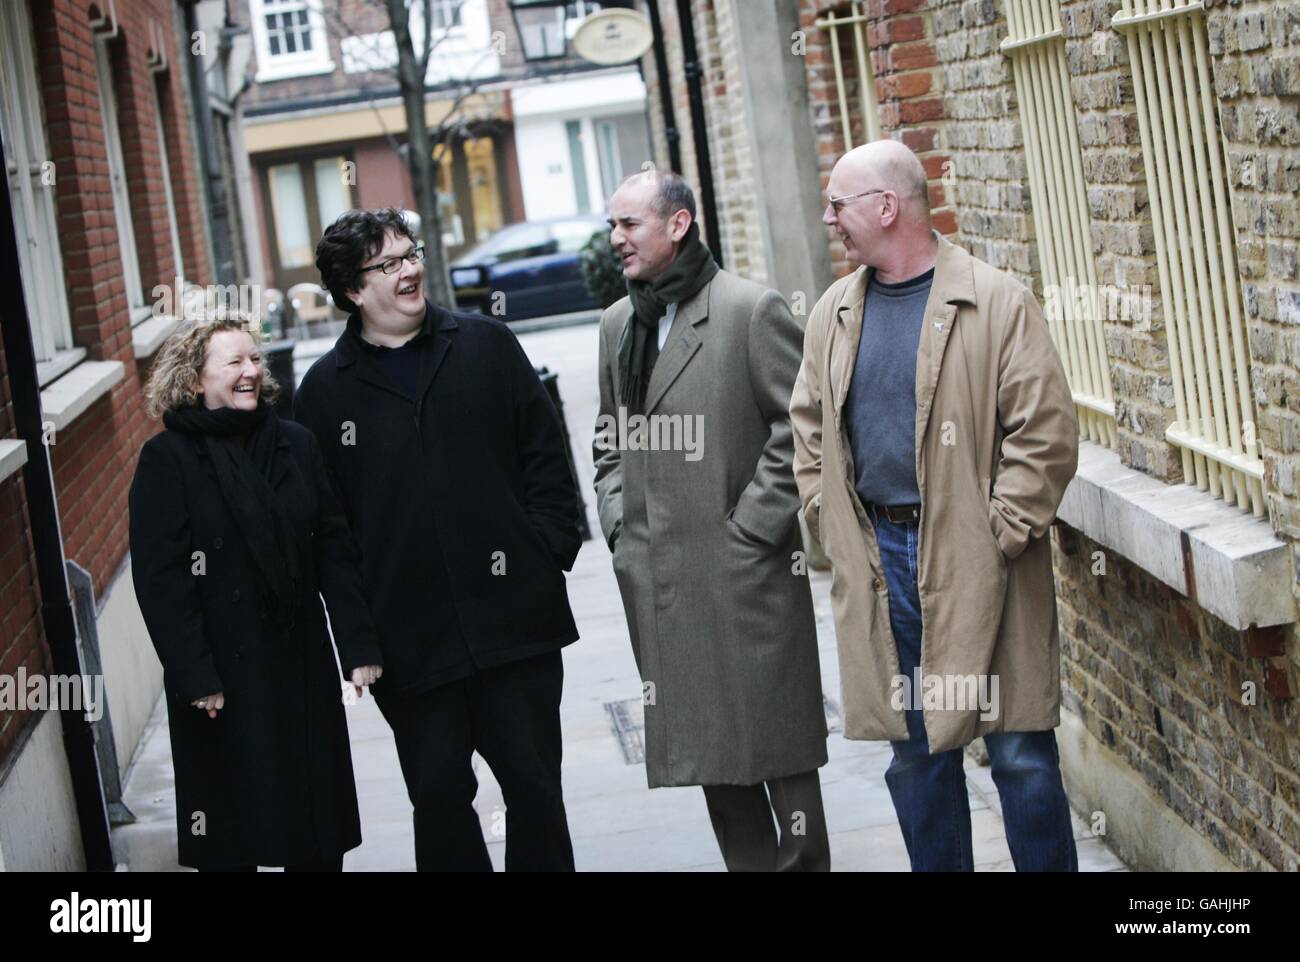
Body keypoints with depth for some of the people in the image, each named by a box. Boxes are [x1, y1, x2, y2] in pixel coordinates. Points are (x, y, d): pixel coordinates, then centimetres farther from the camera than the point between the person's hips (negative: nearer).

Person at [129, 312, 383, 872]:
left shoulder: (295, 445, 8)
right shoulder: (167, 460, -6)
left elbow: (333, 550, 7)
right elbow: (159, 579, -11)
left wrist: (358, 646, 1)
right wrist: (195, 677, -16)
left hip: (301, 662, 4)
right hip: (224, 674, -4)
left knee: (320, 827, 9)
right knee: (231, 834, 3)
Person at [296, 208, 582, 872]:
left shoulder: (487, 346, 6)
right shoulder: (325, 390, 3)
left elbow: (547, 459, 8)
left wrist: (547, 556, -2)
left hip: (512, 615, 1)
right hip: (411, 639, 0)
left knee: (534, 786, 8)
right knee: (438, 798, 6)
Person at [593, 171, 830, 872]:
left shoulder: (752, 310, -7)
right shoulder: (618, 323, 14)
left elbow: (800, 430, -9)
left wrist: (750, 528, -13)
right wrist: (620, 524, 9)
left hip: (743, 571, -6)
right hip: (656, 579, 6)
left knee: (776, 740, 0)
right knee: (706, 741, 10)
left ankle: (802, 861, 11)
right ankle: (750, 864, 19)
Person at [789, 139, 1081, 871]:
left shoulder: (997, 302, -7)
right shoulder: (833, 315, 10)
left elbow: (1047, 430, -10)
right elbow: (808, 432, 16)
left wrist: (998, 536, -12)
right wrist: (834, 529, 6)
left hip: (979, 568, -5)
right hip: (881, 560, 5)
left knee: (1021, 755, 0)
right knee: (917, 756, 12)